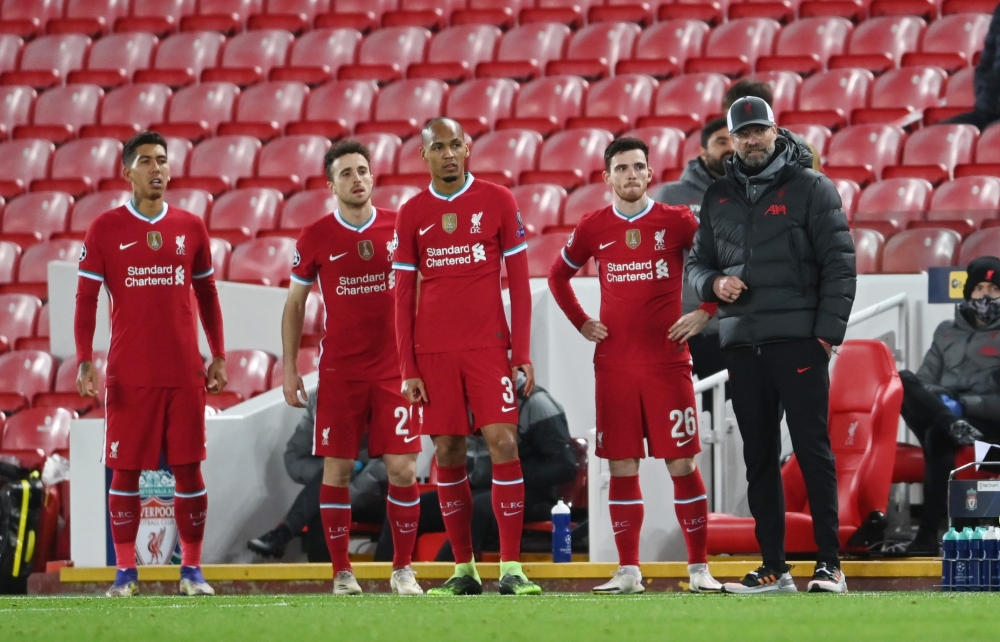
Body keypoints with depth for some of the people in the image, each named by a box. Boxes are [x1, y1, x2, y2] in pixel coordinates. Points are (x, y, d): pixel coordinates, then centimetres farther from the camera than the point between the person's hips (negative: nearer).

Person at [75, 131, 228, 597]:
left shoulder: (191, 228, 8)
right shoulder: (105, 230, 1)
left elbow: (207, 296, 15)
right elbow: (86, 299, 0)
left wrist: (218, 356, 10)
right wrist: (85, 361, -9)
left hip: (185, 374, 2)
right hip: (129, 376, -2)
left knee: (189, 469, 2)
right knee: (125, 471, 0)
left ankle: (192, 570, 10)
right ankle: (125, 571, 7)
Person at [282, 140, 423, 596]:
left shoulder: (399, 229, 2)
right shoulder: (315, 238, 0)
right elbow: (295, 304, 8)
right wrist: (289, 368, 2)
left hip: (394, 367, 0)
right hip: (339, 371, 0)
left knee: (403, 468, -5)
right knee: (337, 469, 0)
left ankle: (403, 569, 7)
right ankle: (342, 572, 8)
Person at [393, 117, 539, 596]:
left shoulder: (498, 202, 2)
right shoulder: (411, 214, 6)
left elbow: (519, 282, 3)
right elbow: (403, 296, 8)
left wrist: (522, 353, -3)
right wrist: (408, 368, 1)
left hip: (488, 346, -2)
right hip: (433, 352, 2)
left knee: (503, 444, -11)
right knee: (448, 455, 3)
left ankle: (511, 568, -8)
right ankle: (463, 569, 11)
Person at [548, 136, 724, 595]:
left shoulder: (677, 221, -1)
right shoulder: (594, 228, 7)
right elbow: (558, 275, 21)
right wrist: (581, 323, 11)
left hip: (667, 362, -2)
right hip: (613, 364, 2)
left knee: (682, 463, -4)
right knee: (621, 466, 2)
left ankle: (699, 567, 1)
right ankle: (628, 571, 8)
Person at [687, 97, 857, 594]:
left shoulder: (810, 188, 1)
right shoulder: (718, 197, 15)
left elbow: (839, 263, -3)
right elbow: (697, 263, 21)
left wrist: (828, 330, -11)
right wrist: (713, 284, -3)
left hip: (798, 341, -5)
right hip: (741, 343, 5)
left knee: (812, 450, -8)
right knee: (759, 457, 7)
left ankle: (829, 564, -7)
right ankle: (773, 568, 11)